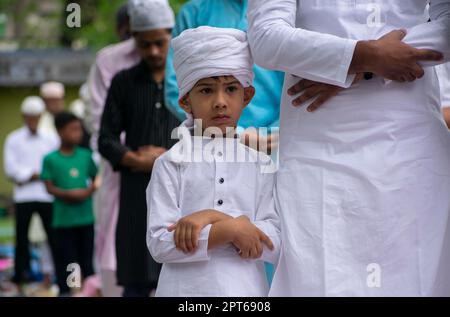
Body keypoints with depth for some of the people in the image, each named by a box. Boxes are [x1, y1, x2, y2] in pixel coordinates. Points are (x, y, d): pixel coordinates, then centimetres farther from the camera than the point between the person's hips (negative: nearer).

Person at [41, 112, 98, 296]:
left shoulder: (86, 155, 4)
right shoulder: (50, 159, -4)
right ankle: (64, 291, 13)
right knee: (66, 258, 3)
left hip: (85, 216, 3)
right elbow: (50, 187, -4)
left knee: (87, 258, 10)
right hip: (63, 217, -2)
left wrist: (89, 191, -11)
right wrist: (68, 194, -19)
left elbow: (96, 180, 9)